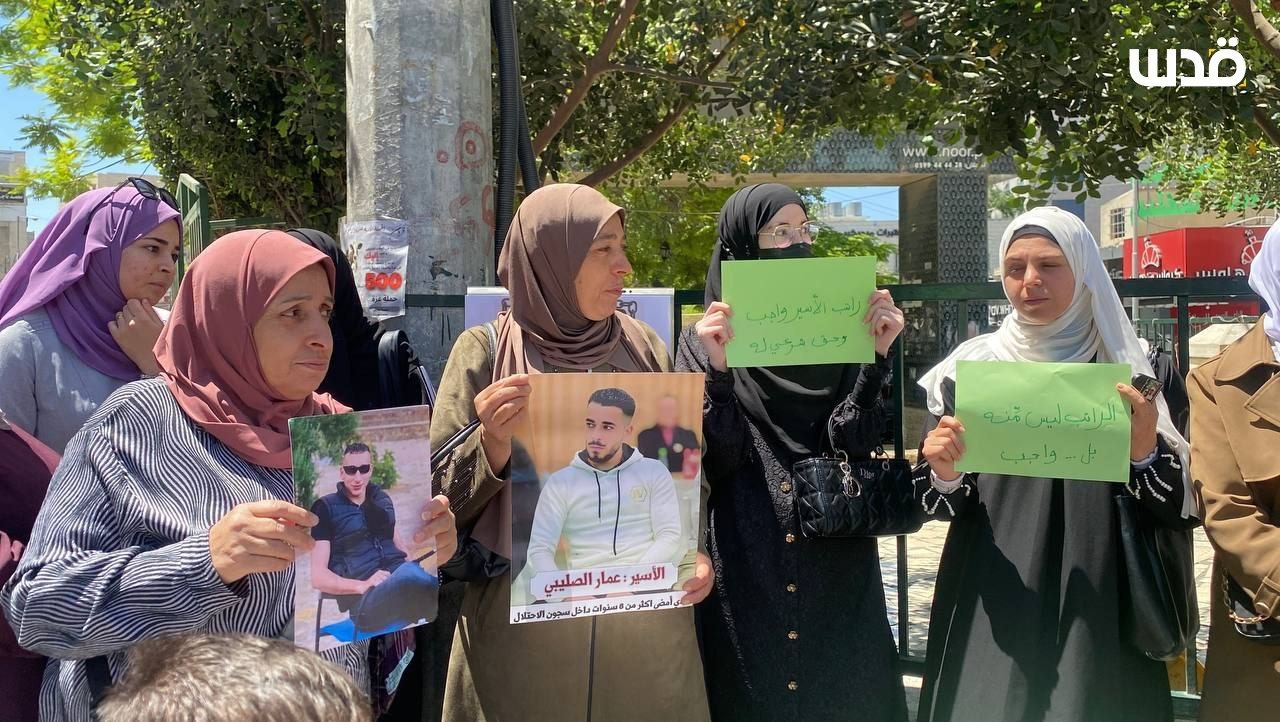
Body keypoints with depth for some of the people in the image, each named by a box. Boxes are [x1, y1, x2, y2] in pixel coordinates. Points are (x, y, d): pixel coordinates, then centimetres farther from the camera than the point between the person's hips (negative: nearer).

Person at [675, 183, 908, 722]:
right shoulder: (708, 337, 2)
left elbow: (855, 442, -4)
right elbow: (715, 459, -9)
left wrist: (878, 356, -15)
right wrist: (717, 370, -22)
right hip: (747, 571, -2)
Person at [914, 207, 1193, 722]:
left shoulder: (1130, 372, 0)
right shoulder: (968, 367, 1)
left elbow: (1180, 509, -1)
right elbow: (937, 506, 3)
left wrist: (1146, 452, -20)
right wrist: (944, 475, -18)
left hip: (1098, 612, 0)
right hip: (992, 611, 1)